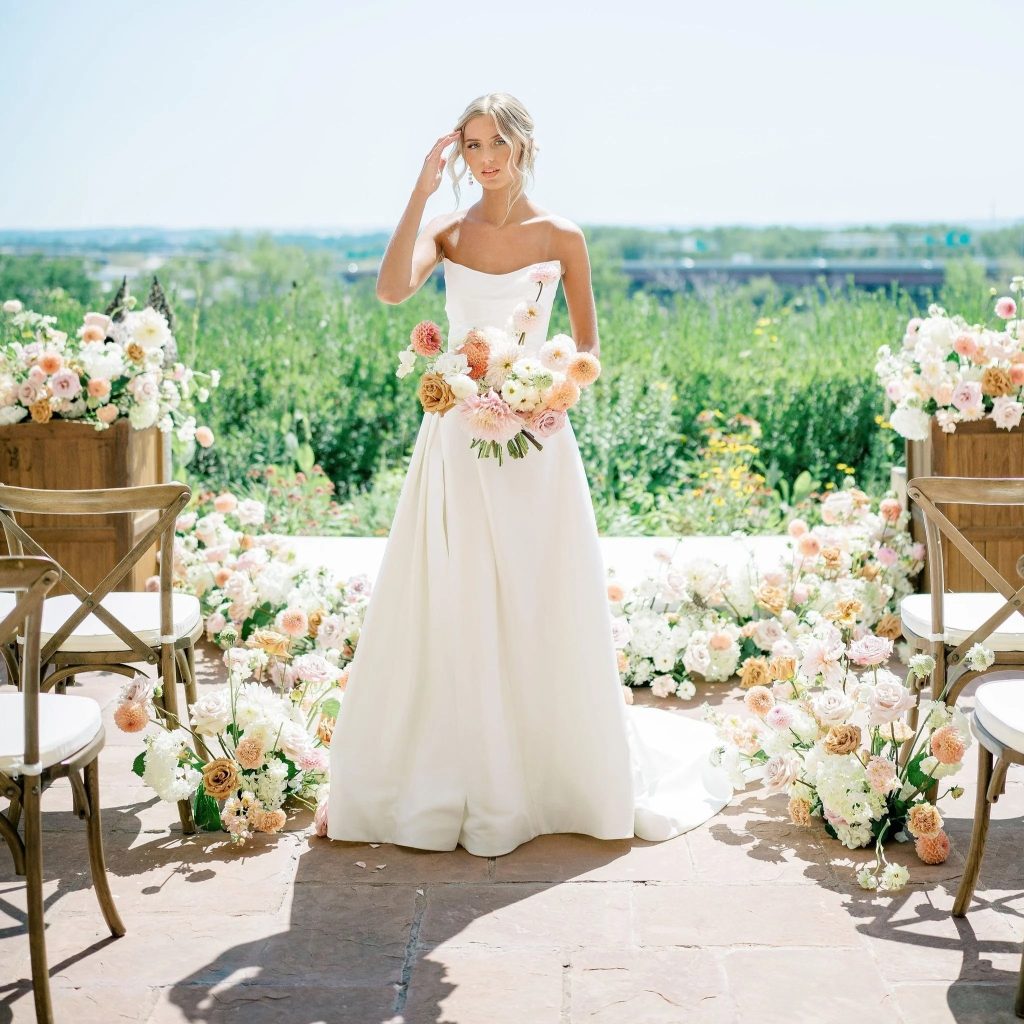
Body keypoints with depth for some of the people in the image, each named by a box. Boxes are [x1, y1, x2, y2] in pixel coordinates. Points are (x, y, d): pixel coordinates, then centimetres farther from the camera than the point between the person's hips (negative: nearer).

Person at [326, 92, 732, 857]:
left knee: (538, 612, 4)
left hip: (533, 438, -1)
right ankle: (450, 782, 18)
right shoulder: (448, 232, 4)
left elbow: (588, 346, 7)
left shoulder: (561, 237, 2)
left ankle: (557, 776, 22)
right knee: (446, 613, 4)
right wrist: (422, 191, -15)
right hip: (456, 435, 2)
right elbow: (391, 289, -16)